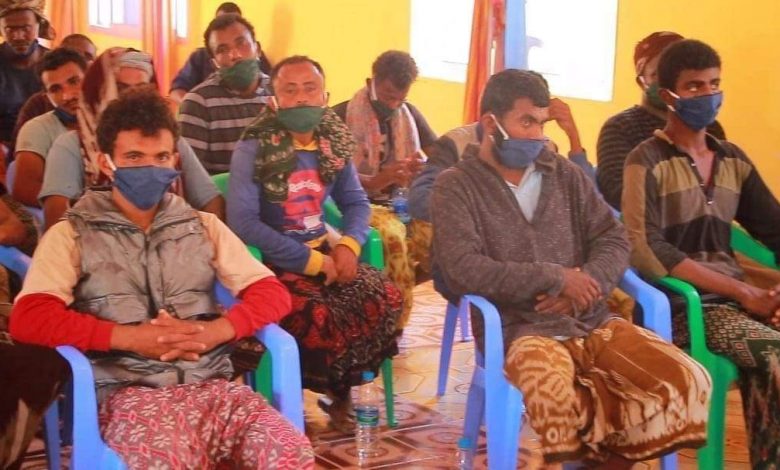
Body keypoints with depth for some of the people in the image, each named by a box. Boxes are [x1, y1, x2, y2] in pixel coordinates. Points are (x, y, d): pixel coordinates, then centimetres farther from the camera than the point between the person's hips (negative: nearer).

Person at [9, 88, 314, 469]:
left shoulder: (203, 226, 20)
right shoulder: (71, 235, 10)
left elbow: (273, 294, 12)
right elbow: (28, 319, -4)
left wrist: (215, 331, -8)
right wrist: (131, 337, -13)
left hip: (212, 385, 3)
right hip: (129, 393, -3)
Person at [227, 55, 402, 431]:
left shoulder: (334, 145, 6)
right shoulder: (252, 150, -11)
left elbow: (356, 202, 14)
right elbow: (242, 222, -20)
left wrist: (349, 244, -9)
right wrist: (310, 260, -21)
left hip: (323, 251, 6)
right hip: (273, 262, -5)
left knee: (385, 298, -16)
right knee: (318, 316, -31)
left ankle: (343, 390, 3)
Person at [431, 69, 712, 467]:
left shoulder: (565, 174, 15)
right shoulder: (456, 186, 0)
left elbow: (614, 240, 10)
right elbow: (462, 270, -14)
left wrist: (584, 287, -11)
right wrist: (555, 279, -14)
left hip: (590, 321, 5)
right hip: (517, 328, -5)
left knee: (687, 380, -16)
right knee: (554, 390, -39)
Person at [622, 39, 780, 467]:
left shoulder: (733, 160, 15)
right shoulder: (647, 161, -4)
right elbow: (646, 252, -15)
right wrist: (744, 292, -17)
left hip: (733, 297, 6)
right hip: (679, 304, -6)